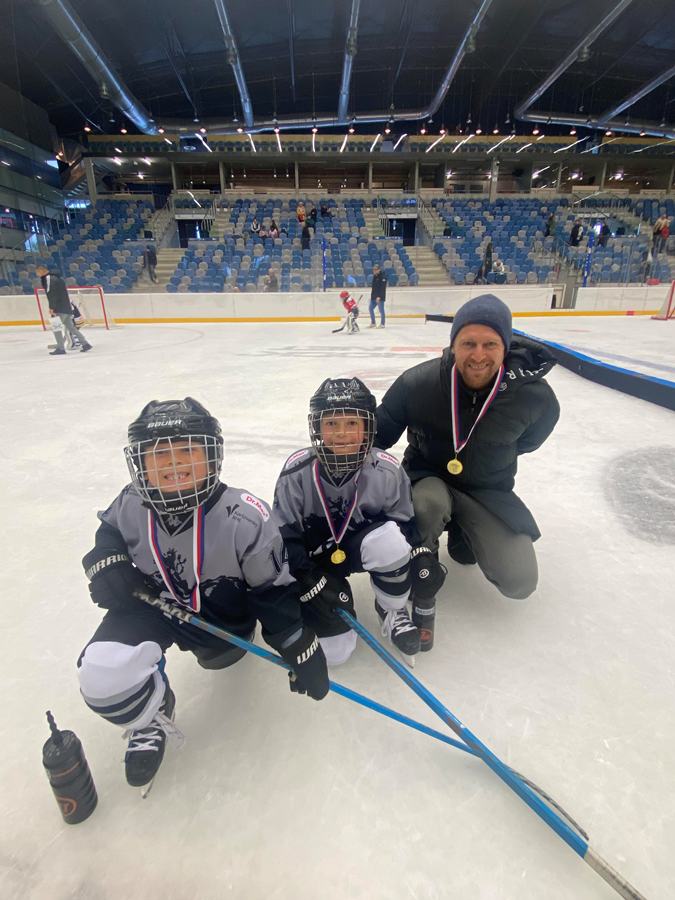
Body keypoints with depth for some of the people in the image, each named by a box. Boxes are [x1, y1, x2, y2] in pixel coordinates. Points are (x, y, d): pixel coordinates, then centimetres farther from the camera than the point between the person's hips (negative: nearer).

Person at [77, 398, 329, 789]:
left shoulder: (245, 518, -30)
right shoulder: (130, 507, -18)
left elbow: (276, 588, -19)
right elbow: (109, 534, 8)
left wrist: (301, 648, -15)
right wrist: (107, 563, -14)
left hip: (223, 613, -1)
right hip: (152, 600, 2)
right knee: (102, 675, -18)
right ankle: (151, 720, 14)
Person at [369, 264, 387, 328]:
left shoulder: (383, 277, -12)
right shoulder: (374, 276, 15)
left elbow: (382, 288, -20)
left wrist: (379, 297, -26)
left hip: (380, 297, -9)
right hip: (374, 297, 9)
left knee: (381, 310, -3)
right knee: (370, 308, 6)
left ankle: (382, 324, 6)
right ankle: (373, 323, 16)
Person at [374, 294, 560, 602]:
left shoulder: (532, 393, -20)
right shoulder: (417, 383, -24)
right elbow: (377, 435, -11)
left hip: (488, 489, 2)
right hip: (427, 478, -1)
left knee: (519, 583, -8)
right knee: (430, 502, -38)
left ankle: (463, 532, 22)